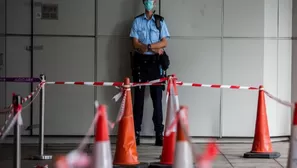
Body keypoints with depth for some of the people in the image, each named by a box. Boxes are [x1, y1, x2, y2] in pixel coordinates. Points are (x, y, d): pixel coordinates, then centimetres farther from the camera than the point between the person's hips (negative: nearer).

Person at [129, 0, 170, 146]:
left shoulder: (160, 21, 8)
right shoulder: (137, 21, 5)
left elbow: (164, 43, -1)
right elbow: (135, 44, -3)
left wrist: (147, 46, -13)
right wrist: (154, 48, -11)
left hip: (155, 62, 0)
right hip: (140, 61, 0)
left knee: (157, 98, -1)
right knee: (138, 97, 0)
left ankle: (159, 134, -2)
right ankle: (136, 133, 2)